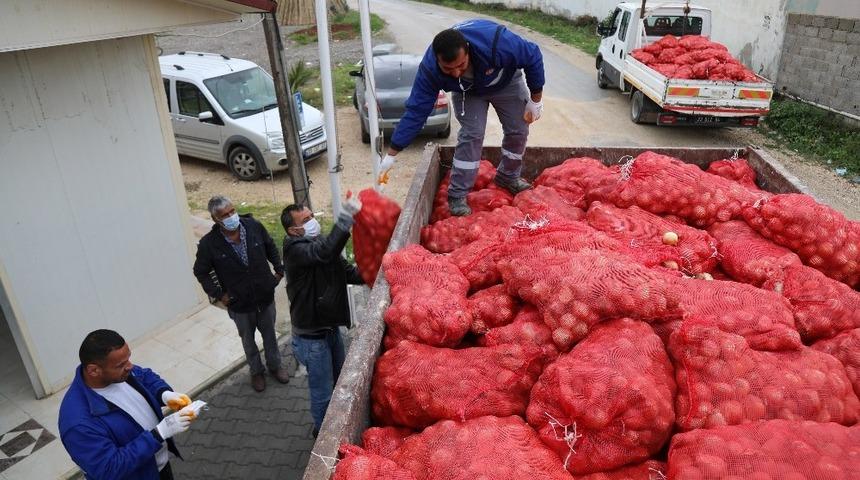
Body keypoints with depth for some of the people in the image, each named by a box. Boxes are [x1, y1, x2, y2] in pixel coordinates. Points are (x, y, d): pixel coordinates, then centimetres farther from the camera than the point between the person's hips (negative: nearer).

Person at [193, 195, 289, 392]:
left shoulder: (254, 227, -15)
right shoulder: (209, 244, -19)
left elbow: (271, 248, 5)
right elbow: (201, 272, -4)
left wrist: (279, 270, 0)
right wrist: (218, 294, -9)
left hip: (265, 295, 1)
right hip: (239, 304, -1)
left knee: (269, 333, 21)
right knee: (248, 339, 20)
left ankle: (275, 365, 45)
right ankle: (256, 371, 44)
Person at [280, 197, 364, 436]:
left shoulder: (322, 243, 1)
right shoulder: (295, 249, -24)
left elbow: (349, 272, 6)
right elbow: (324, 253, -44)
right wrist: (346, 218, -46)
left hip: (330, 326, 8)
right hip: (312, 337, -8)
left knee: (339, 379, 26)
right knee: (323, 391, 10)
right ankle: (323, 430, 36)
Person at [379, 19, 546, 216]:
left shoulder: (497, 41, -45)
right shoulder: (430, 68, -38)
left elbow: (533, 56, -28)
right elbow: (416, 110, -31)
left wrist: (535, 100, -20)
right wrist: (391, 155, -31)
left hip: (506, 82, 1)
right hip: (467, 91, -1)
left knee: (518, 131, 0)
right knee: (471, 134, -17)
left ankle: (509, 177, 26)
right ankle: (457, 195, -7)